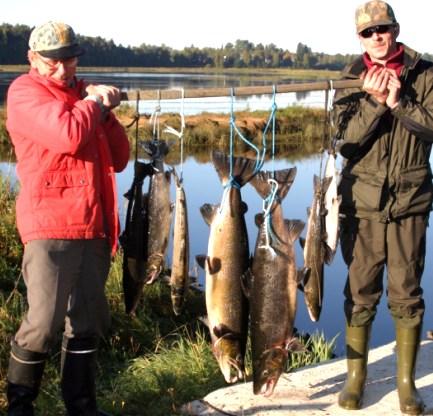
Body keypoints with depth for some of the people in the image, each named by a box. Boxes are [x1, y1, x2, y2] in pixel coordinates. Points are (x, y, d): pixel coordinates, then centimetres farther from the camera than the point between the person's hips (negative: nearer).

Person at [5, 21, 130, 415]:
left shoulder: (83, 93, 19)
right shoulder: (25, 92, -3)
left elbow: (118, 159, 16)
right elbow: (69, 134, -21)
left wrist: (105, 111, 2)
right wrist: (94, 104, -3)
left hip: (94, 227, 7)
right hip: (51, 227, -7)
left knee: (87, 323, 12)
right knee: (43, 323, -7)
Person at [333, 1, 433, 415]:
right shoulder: (351, 82, 3)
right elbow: (347, 140, -7)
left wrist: (398, 102, -19)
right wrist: (374, 100, -19)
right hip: (363, 200, 1)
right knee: (360, 292, 5)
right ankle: (355, 376, 18)